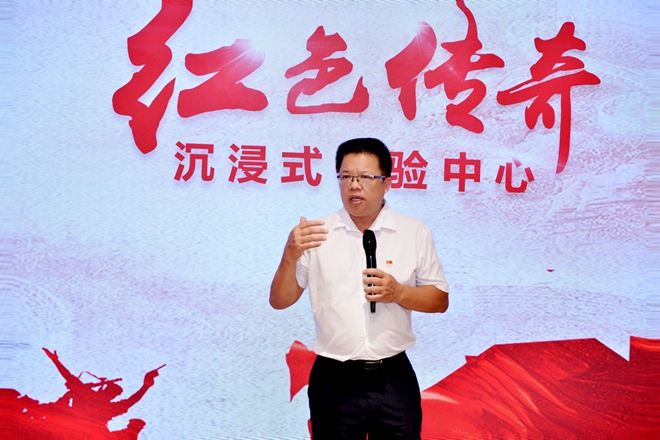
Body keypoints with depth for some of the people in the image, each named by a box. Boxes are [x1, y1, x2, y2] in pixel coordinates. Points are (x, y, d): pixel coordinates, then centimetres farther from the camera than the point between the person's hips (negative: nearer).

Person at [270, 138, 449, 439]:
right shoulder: (316, 234, -1)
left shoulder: (416, 233, 1)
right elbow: (279, 301, 0)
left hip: (393, 378, 1)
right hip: (334, 380, 0)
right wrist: (290, 256, -19)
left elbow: (440, 300, 6)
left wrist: (399, 293, -14)